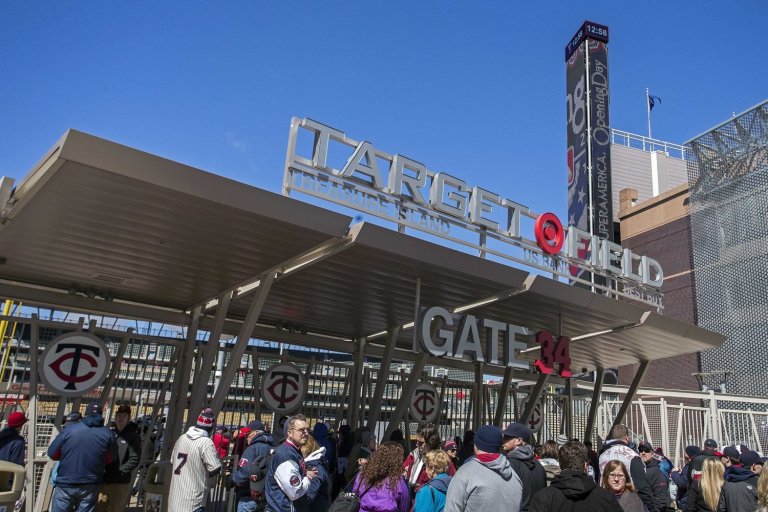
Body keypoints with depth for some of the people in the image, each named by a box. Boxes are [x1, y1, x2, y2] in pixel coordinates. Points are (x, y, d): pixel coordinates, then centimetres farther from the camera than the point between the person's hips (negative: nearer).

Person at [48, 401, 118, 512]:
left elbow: (52, 453, 0)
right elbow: (111, 458, 7)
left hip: (66, 484, -1)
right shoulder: (107, 434, -3)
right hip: (90, 486, 1)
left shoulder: (70, 429, -7)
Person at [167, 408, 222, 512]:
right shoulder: (206, 442, -17)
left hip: (175, 497, 7)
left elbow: (172, 460, 18)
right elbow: (216, 469, -17)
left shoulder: (181, 438, 6)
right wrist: (205, 473, 4)